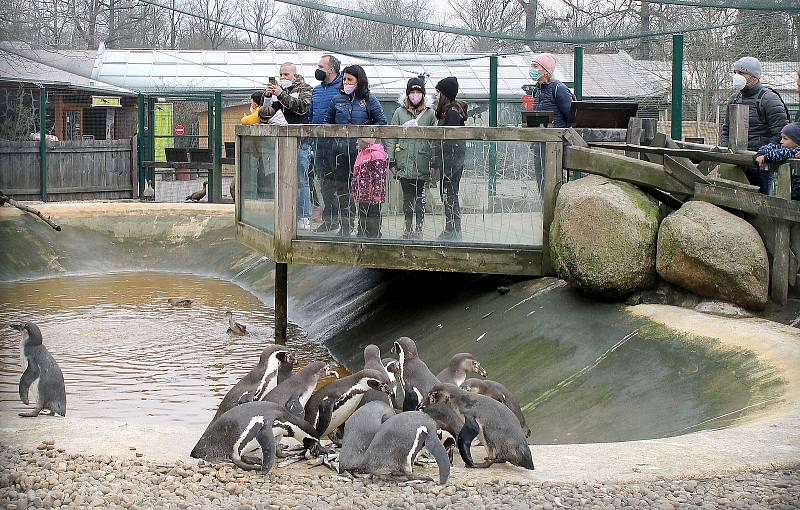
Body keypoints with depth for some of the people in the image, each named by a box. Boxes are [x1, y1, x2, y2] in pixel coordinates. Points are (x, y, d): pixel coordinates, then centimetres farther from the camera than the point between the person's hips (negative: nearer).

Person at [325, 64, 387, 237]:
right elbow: (328, 122, 21)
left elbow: (381, 122, 1)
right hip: (340, 150, 4)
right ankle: (345, 224, 13)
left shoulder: (369, 100, 0)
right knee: (342, 187, 5)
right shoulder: (337, 100, 10)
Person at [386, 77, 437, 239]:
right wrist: (391, 161, 0)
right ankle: (408, 227, 16)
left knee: (420, 198, 2)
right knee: (407, 198, 7)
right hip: (404, 163, 1)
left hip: (422, 164, -1)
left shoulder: (430, 114, 6)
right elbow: (391, 137, 6)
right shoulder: (399, 113, 7)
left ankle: (419, 228, 9)